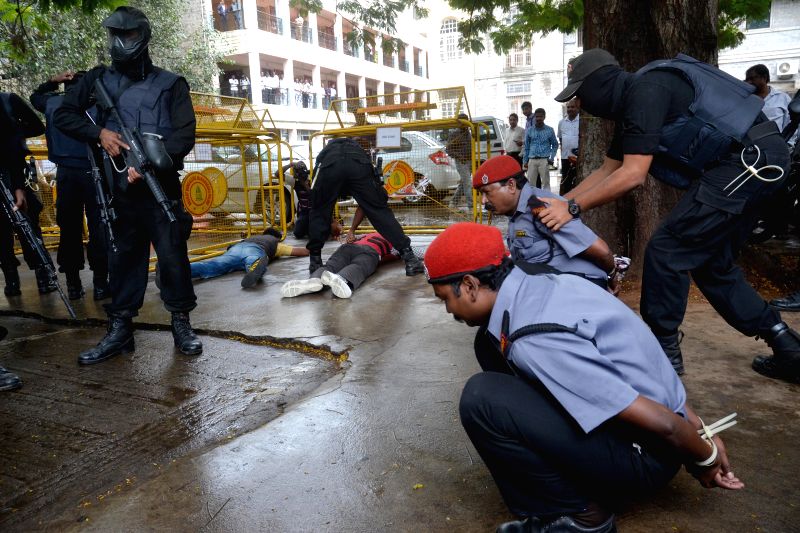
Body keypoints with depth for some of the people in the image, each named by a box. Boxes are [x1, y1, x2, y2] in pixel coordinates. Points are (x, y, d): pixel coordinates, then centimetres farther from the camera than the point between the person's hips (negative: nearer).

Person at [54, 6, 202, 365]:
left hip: (160, 188, -3)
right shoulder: (99, 79, 14)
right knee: (122, 258, 8)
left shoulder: (169, 84, 3)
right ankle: (119, 331, 17)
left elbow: (185, 134, -7)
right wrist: (99, 133, -5)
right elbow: (63, 115, 14)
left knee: (172, 255, -5)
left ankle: (181, 324, 9)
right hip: (120, 188, 4)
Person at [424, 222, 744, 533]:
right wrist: (700, 429, 15)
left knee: (481, 399, -23)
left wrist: (705, 459, -3)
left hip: (645, 454, -8)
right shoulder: (539, 284, -1)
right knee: (491, 342, 6)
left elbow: (662, 424, -26)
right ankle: (560, 462, 16)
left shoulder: (533, 341, -30)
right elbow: (649, 355, 8)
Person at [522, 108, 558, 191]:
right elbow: (526, 146, 12)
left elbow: (555, 145, 11)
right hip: (532, 160, 2)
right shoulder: (529, 130, 8)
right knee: (530, 182, 2)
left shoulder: (549, 130, 5)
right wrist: (525, 161, 8)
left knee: (546, 182, -1)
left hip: (544, 160, -2)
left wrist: (552, 158, 0)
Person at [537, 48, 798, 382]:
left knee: (665, 252, -9)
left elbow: (632, 175, -21)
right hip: (757, 162, 10)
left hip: (749, 159, -10)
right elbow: (607, 171, 20)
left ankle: (663, 350, 4)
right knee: (713, 264, 16)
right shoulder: (629, 107, 15)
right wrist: (560, 203, 14)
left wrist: (573, 208, -16)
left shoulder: (645, 91, -16)